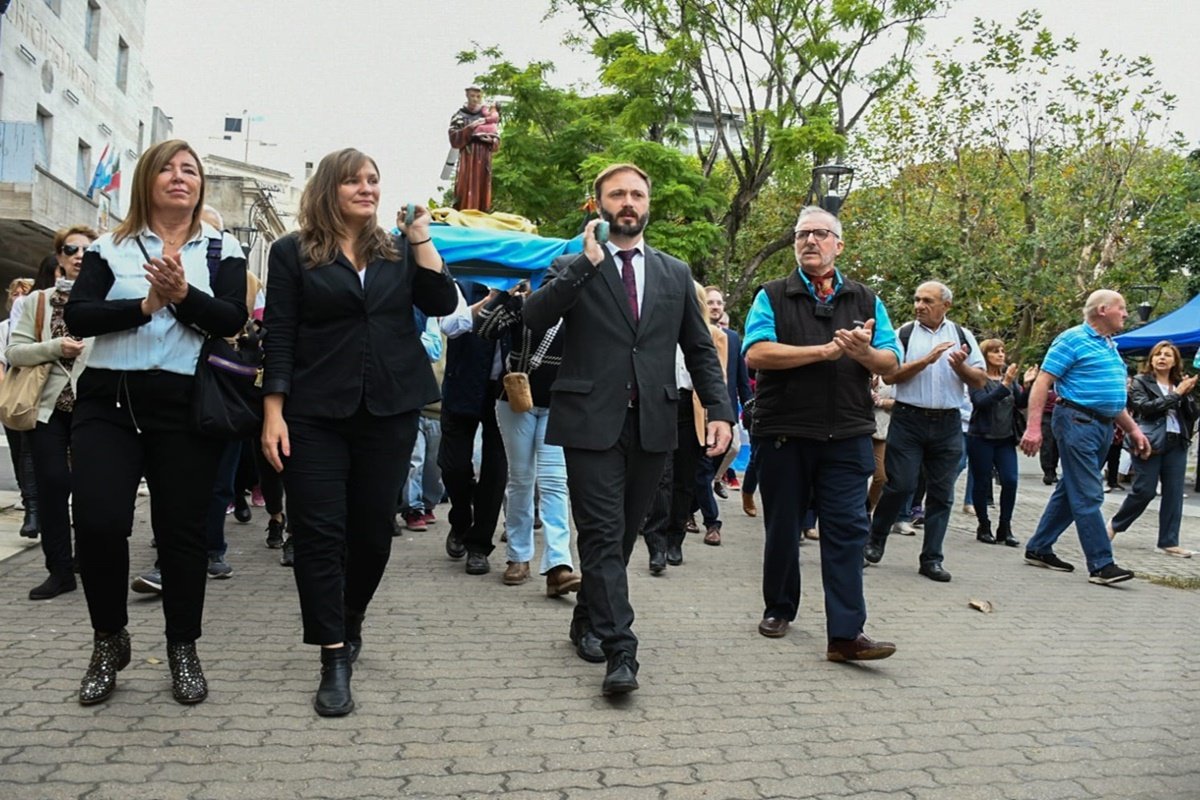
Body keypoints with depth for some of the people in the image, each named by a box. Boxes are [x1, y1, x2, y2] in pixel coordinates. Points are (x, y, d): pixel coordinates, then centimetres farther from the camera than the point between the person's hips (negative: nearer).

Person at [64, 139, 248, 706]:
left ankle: (183, 650, 20)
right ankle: (109, 640, 17)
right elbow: (77, 317, -3)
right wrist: (145, 305, -15)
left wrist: (184, 295, -22)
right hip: (108, 401, 1)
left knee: (182, 529, 4)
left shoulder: (222, 249, 8)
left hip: (185, 405, 0)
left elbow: (232, 320, -6)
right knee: (97, 522, -8)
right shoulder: (110, 247, 9)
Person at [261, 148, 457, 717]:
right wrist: (273, 413, -8)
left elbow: (441, 303, -1)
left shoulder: (398, 252, 12)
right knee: (318, 532, -4)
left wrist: (421, 240, -4)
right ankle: (334, 659, 3)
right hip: (316, 414, -2)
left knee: (373, 527, 9)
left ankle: (351, 621, 34)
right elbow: (279, 336, -1)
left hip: (389, 412, 3)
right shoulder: (293, 253, 3)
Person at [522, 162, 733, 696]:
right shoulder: (572, 268, 6)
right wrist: (588, 263, -16)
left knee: (622, 535, 13)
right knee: (603, 535, -8)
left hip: (652, 424, 4)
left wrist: (718, 410, 2)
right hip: (591, 422, -3)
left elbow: (700, 350, 14)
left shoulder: (676, 274, 15)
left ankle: (588, 620, 32)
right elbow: (535, 316, -12)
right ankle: (620, 651, -7)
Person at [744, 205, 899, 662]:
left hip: (847, 435, 1)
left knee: (847, 530, -5)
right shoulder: (773, 296, 5)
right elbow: (756, 353, -12)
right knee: (782, 529, 10)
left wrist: (864, 353, -16)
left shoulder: (866, 301, 13)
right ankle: (778, 609, 29)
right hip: (785, 432, -1)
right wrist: (825, 351, -14)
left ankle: (846, 633, -4)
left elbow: (891, 363, 7)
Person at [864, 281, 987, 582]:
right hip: (908, 420, -2)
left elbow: (980, 380, 8)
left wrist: (960, 366, -11)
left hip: (948, 424, 3)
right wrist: (927, 359, -14)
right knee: (900, 485, -5)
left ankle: (932, 559, 13)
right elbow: (889, 375, -8)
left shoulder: (962, 335, 10)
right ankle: (875, 539, 18)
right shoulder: (904, 334, 3)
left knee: (941, 494, 5)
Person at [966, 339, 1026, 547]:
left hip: (1005, 439, 4)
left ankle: (1005, 528, 6)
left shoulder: (1009, 376, 10)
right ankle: (984, 527, 17)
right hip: (982, 438, -4)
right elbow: (981, 402, -20)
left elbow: (1021, 403, 3)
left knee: (1010, 480, -6)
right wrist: (1004, 385, -27)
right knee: (982, 483, 3)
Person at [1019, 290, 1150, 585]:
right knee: (1088, 495, -8)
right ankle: (1101, 565, -7)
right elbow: (1042, 382, -13)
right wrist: (1033, 427, -21)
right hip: (1077, 420, -9)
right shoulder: (1073, 339, -7)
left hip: (1104, 426, 9)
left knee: (1070, 491, 11)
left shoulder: (1110, 346, 19)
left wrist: (1133, 429, 22)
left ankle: (1039, 549, 19)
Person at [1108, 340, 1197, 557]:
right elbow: (1145, 407, -14)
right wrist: (1175, 395, -13)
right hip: (1151, 442, -4)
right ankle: (1115, 525, 18)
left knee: (1174, 493, 3)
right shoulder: (1141, 382, 2)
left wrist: (1188, 394, -8)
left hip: (1177, 444, 5)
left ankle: (1169, 542, 8)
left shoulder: (1180, 385, 13)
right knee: (1144, 490, -3)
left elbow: (1192, 414, 8)